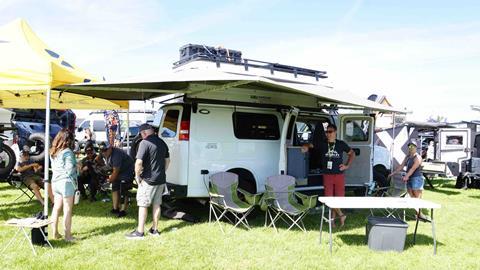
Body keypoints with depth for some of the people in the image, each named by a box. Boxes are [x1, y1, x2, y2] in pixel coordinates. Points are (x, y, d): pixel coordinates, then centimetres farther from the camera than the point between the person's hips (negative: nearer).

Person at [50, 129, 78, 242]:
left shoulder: (53, 152, 9)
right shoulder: (68, 152, -14)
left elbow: (53, 168, 13)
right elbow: (70, 170, -16)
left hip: (55, 181, 7)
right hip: (66, 182, -7)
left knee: (56, 207, 15)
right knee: (67, 209, -1)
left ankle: (55, 233, 22)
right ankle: (68, 235, 3)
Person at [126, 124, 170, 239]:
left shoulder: (145, 143, -16)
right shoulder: (162, 142, 9)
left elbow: (139, 162, -23)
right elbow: (167, 160, 18)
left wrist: (137, 176, -10)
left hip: (148, 180, -7)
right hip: (161, 180, 7)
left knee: (143, 205, 2)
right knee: (156, 204, 14)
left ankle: (140, 232, 6)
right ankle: (155, 229, 22)